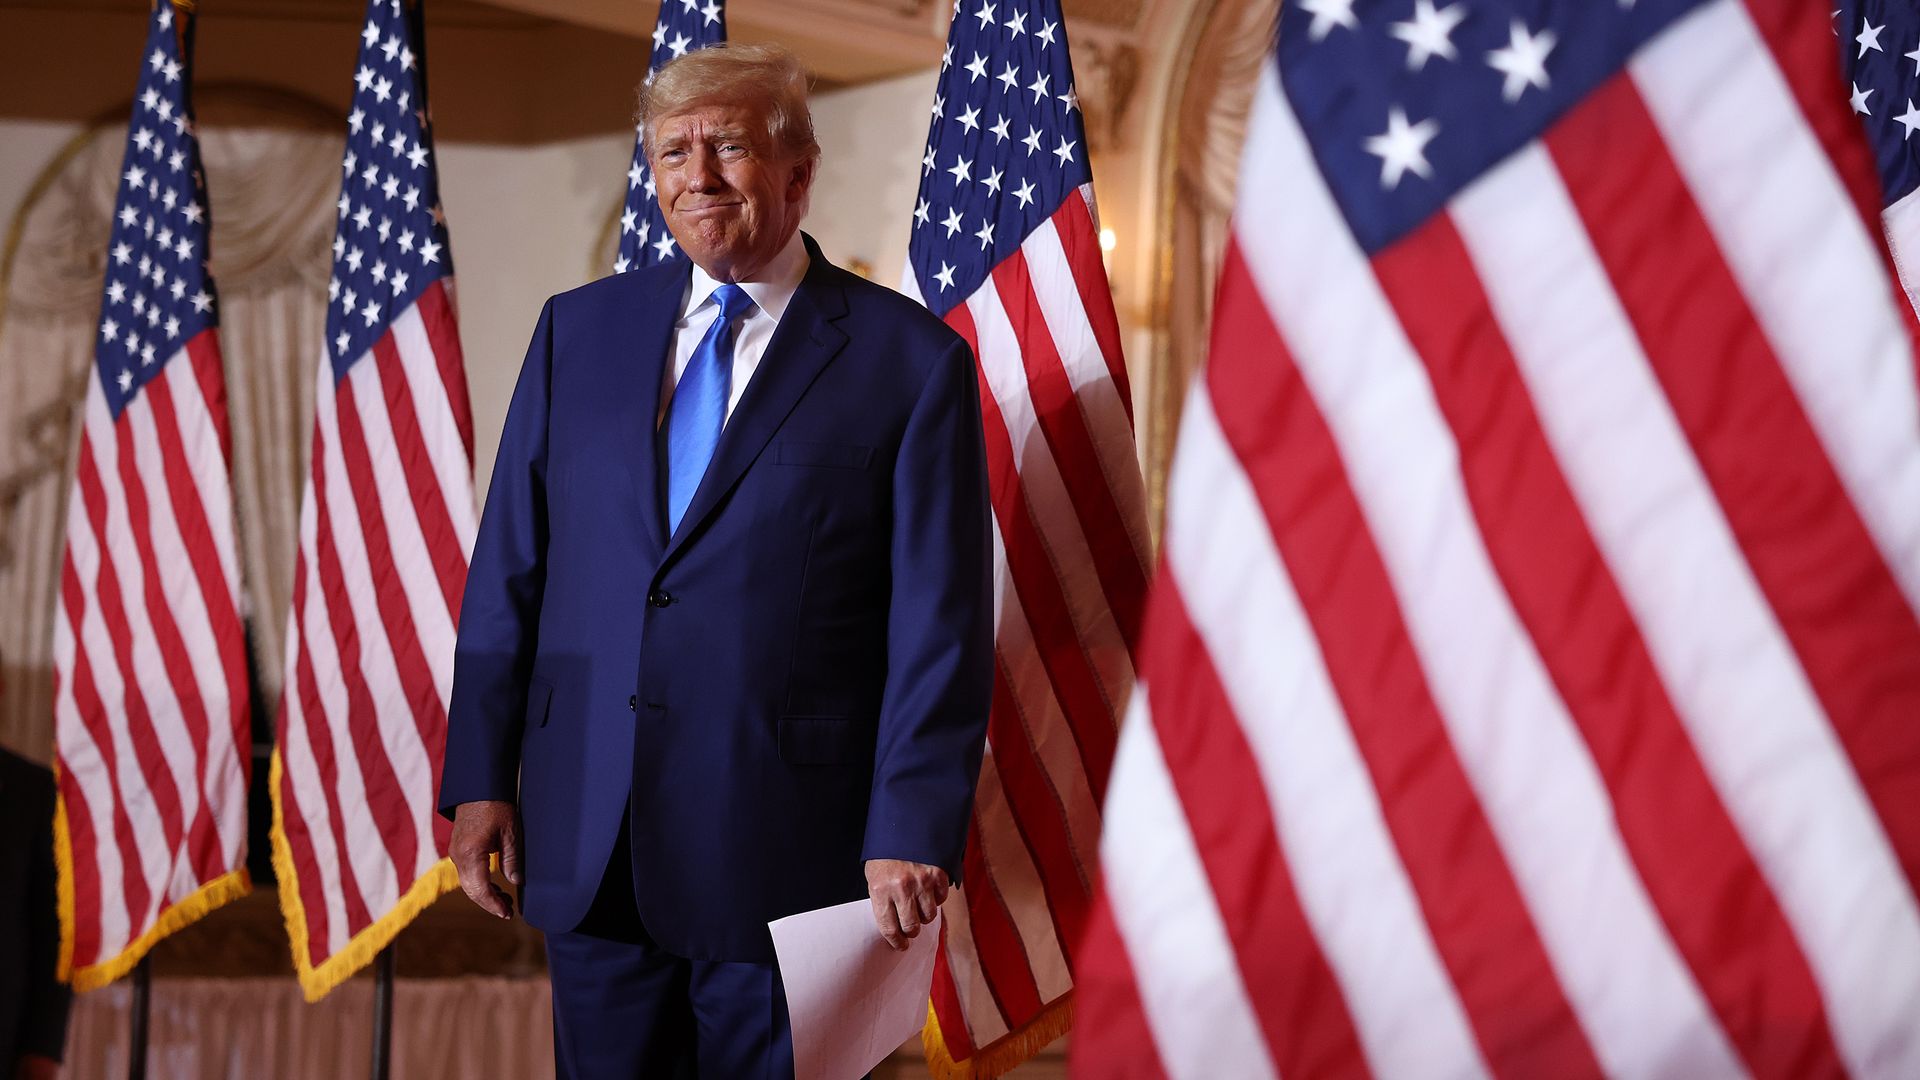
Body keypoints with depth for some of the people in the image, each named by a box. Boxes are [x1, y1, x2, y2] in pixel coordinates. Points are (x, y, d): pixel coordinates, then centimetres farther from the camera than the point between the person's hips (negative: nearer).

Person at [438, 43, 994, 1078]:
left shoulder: (912, 361, -3)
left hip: (782, 852, -4)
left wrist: (913, 832, -12)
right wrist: (480, 774, 4)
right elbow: (508, 567, 10)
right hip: (585, 842, 4)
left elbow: (939, 624, -6)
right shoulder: (580, 330, 10)